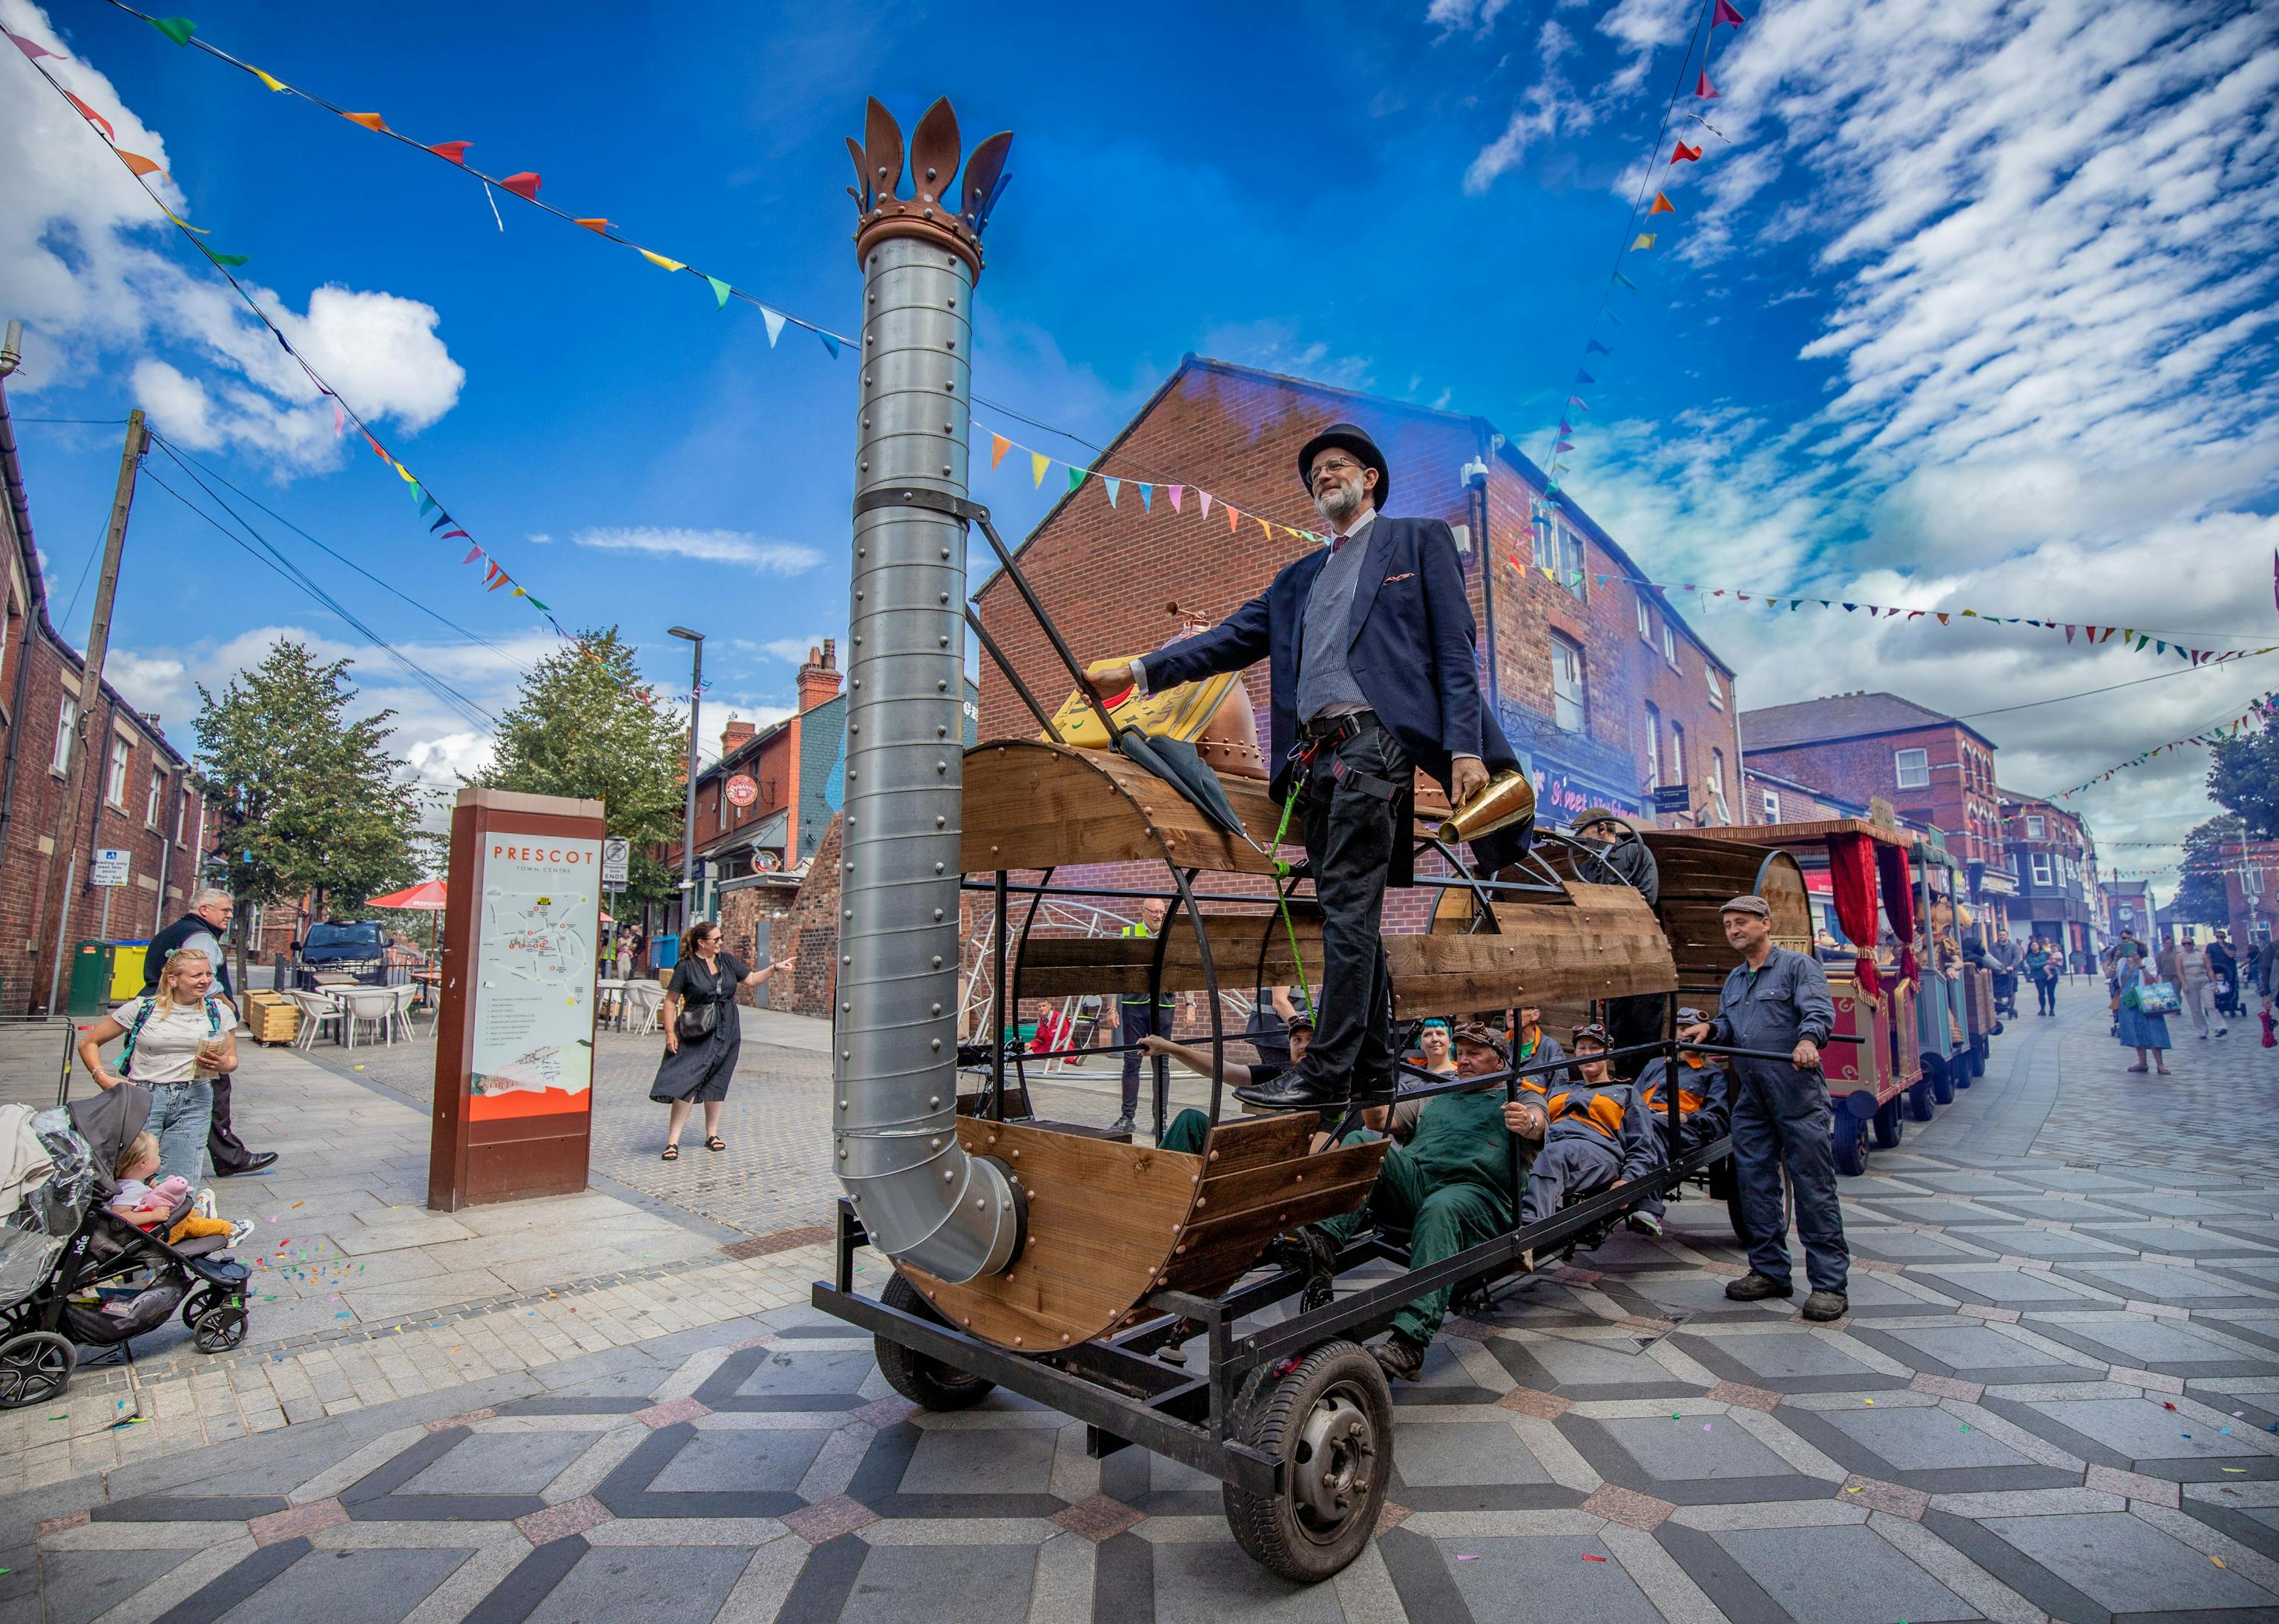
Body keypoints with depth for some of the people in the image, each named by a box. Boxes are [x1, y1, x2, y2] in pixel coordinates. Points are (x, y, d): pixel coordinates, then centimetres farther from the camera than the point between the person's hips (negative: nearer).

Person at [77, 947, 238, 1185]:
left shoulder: (219, 1012, 5)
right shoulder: (142, 1008, 0)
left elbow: (232, 1058, 11)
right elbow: (88, 1043, 9)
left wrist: (224, 1065, -13)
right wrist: (103, 1079, -6)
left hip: (193, 1102, 1)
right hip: (143, 1099, -1)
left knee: (181, 1187, -1)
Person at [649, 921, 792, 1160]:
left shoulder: (728, 960, 5)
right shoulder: (686, 967, -8)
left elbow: (751, 980, 14)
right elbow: (671, 1000, -5)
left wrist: (774, 968, 1)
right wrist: (670, 1033, -11)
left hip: (727, 1033, 5)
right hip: (696, 1034, -4)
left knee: (716, 1084, 12)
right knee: (686, 1083, -9)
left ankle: (712, 1134, 25)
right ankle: (673, 1140, -4)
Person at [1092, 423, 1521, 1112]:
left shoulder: (1419, 539, 12)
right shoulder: (1297, 579, 27)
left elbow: (1455, 647, 2)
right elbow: (1232, 638, 17)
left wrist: (1465, 748, -10)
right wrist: (1137, 670, 5)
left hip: (1373, 739, -6)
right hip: (1315, 756, 6)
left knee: (1348, 907, -12)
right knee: (1349, 913, 7)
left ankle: (1327, 1069, -9)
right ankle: (1371, 1069, 14)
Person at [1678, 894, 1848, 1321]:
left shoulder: (1798, 967, -1)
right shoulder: (1734, 980, 21)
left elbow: (1819, 1011, -16)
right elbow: (1728, 1026, 19)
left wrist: (1807, 1039, -35)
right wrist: (1708, 1028, -3)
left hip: (1798, 1097, -7)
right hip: (1750, 1102, 7)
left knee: (1814, 1187, -3)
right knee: (1755, 1185, 9)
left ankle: (1829, 1283, 5)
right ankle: (1769, 1272, 20)